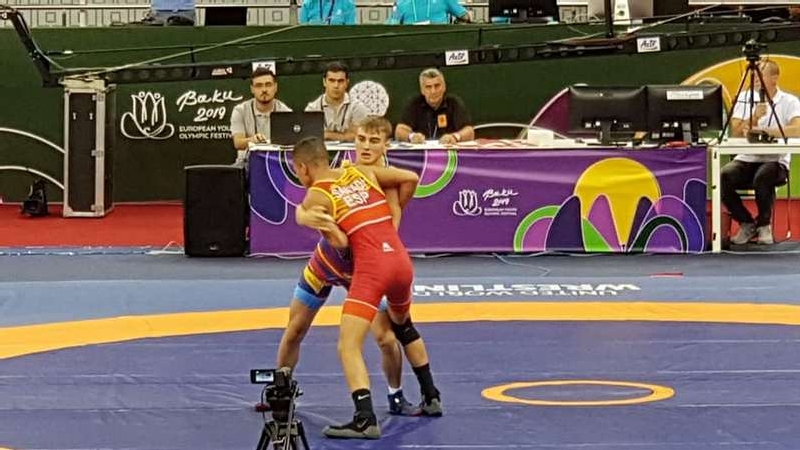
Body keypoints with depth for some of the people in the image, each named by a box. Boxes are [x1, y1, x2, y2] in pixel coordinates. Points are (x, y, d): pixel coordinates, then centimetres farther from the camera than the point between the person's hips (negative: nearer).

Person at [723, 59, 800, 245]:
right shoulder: (743, 99, 7)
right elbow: (736, 133, -3)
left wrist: (764, 130, -26)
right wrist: (754, 118, -20)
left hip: (775, 161, -3)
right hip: (746, 160, 3)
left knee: (763, 178, -37)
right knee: (723, 176, -28)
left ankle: (764, 225, -8)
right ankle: (746, 224, -5)